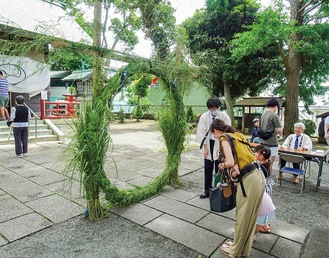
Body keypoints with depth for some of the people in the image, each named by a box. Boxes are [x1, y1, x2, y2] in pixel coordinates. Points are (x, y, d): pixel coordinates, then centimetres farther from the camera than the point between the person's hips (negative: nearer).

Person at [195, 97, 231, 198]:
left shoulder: (225, 116, -12)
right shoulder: (204, 117, -8)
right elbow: (202, 133, -5)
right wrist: (205, 147, -6)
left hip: (220, 144, -1)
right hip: (209, 144, 2)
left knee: (219, 169, 4)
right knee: (207, 169, 6)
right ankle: (207, 190, 19)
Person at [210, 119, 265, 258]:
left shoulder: (224, 138, -8)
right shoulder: (237, 135, 17)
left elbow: (230, 162, -19)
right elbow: (244, 157, 14)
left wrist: (221, 165, 0)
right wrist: (238, 171, 6)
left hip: (249, 180, -9)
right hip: (259, 175, 9)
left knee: (242, 216, 10)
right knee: (250, 215, 21)